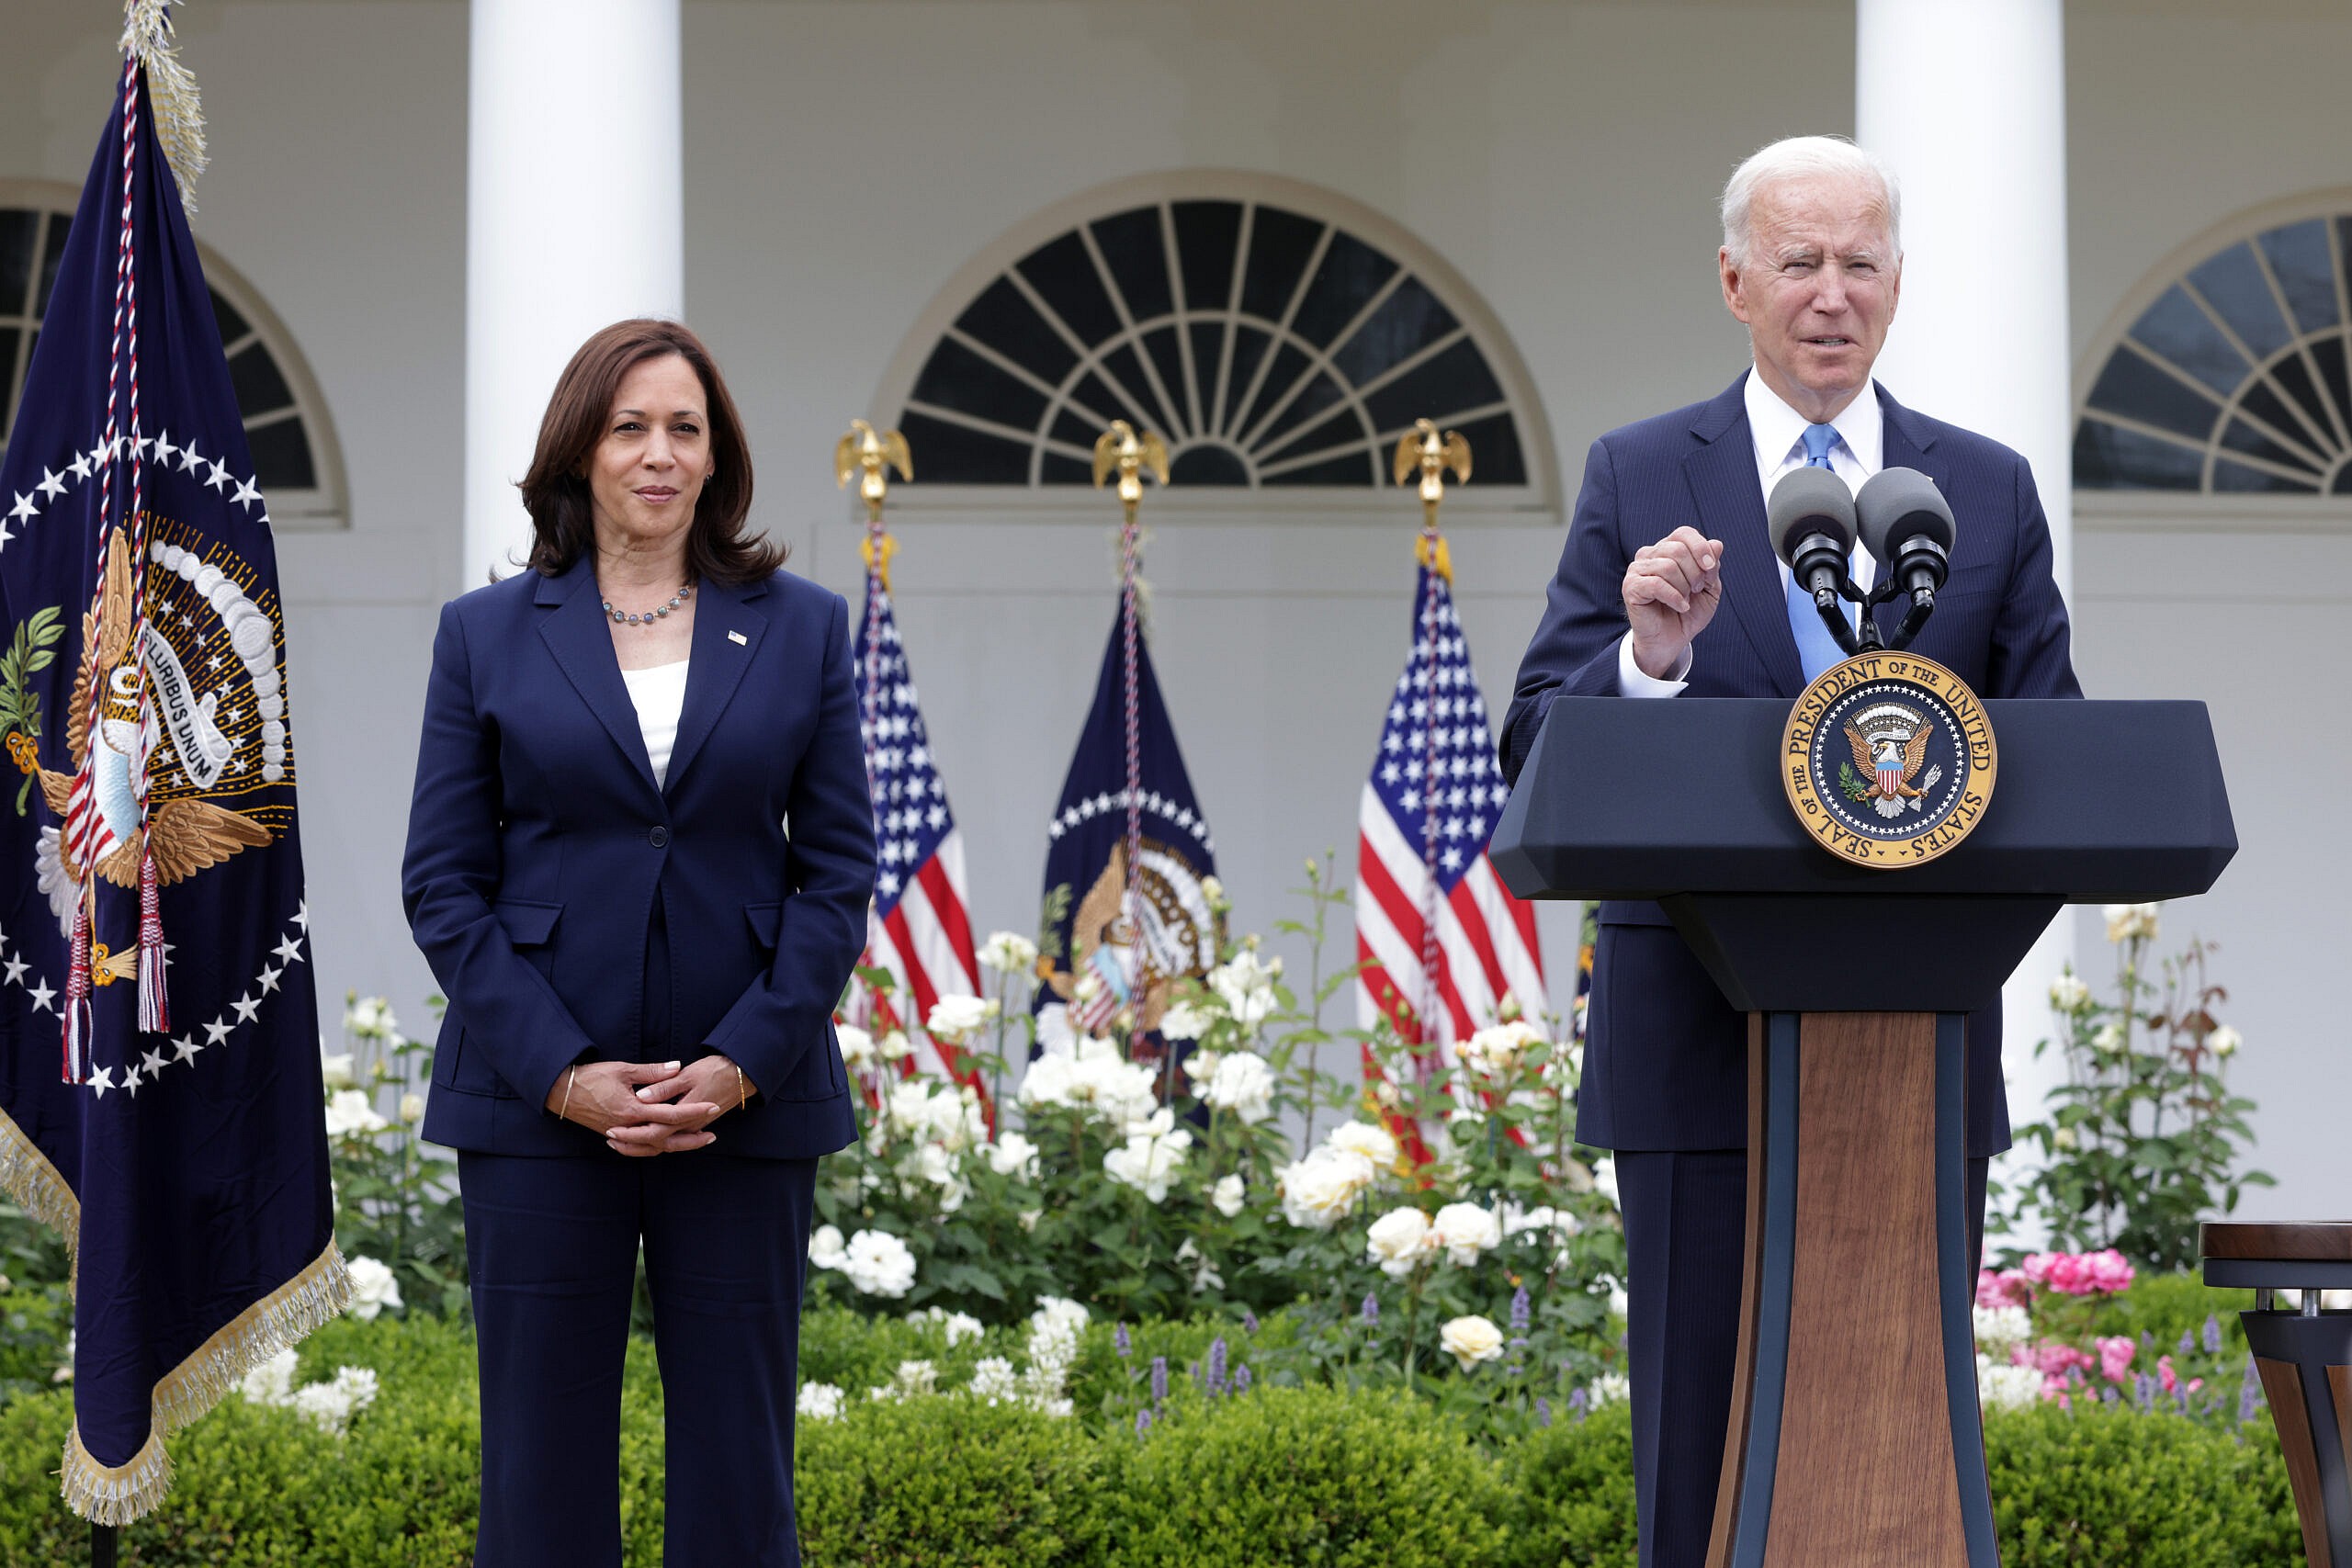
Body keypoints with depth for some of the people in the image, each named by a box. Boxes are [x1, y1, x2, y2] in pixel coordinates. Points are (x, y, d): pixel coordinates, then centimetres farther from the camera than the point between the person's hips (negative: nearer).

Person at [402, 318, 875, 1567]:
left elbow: (838, 871, 4)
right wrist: (563, 1073, -10)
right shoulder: (487, 635, 5)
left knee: (738, 1463, 3)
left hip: (747, 1105, 1)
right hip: (538, 1108, -1)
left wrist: (739, 1063, -10)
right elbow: (443, 884, 2)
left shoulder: (803, 631, 7)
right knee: (542, 1462, 1)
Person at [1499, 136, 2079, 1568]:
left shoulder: (1990, 491, 11)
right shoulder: (1640, 478, 5)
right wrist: (1649, 657, -20)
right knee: (1704, 1442, 0)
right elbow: (1540, 754, 0)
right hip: (1702, 1036, -2)